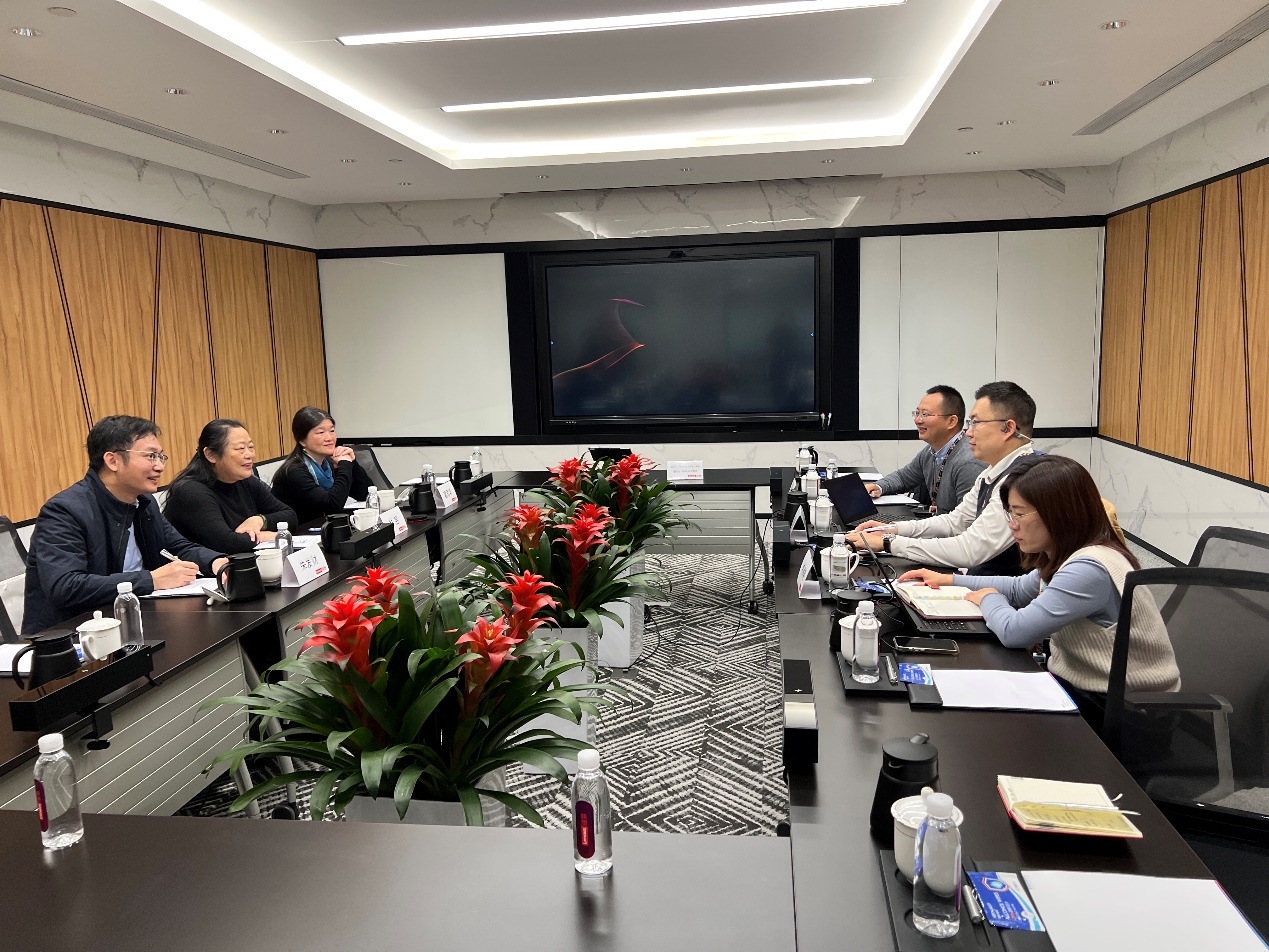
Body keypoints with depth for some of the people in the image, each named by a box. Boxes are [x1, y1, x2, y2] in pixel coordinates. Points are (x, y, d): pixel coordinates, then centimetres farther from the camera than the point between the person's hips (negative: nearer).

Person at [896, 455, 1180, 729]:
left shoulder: (1090, 569, -28)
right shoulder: (1063, 556, 3)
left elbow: (1015, 631, -29)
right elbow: (1020, 589, 22)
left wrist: (989, 599, -7)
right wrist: (949, 580, 15)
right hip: (1078, 683, 8)